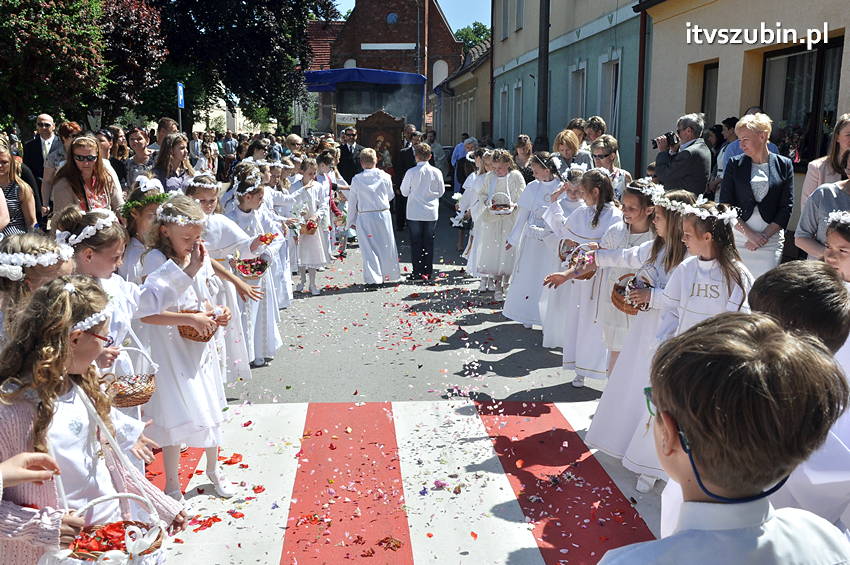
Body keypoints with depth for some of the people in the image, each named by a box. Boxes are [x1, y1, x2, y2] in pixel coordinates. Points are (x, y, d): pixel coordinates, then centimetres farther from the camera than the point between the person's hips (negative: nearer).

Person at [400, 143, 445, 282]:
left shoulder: (411, 172, -11)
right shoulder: (436, 172, -5)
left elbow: (404, 192, -2)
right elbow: (441, 191, 6)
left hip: (414, 213, -2)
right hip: (431, 213, 2)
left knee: (416, 243, 5)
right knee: (429, 243, 11)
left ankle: (418, 273, 4)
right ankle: (428, 272, 15)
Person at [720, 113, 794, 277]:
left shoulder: (784, 165, 5)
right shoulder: (734, 164, 5)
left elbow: (787, 207, 3)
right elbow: (725, 205, 0)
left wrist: (764, 236, -8)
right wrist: (750, 234, -9)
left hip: (771, 240, 0)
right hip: (738, 237, 0)